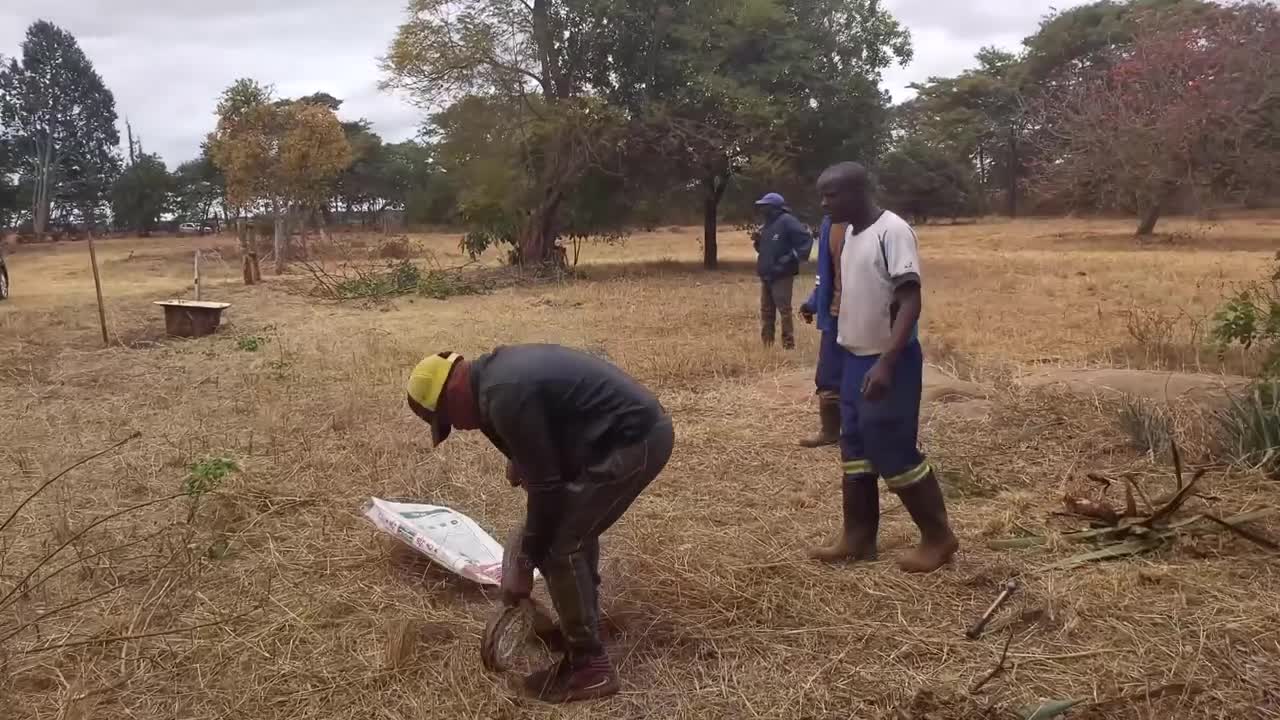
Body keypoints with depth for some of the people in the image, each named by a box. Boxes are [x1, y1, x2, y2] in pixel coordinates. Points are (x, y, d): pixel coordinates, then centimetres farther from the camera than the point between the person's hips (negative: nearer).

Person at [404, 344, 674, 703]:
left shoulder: (505, 397, -19)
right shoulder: (498, 369, 12)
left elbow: (544, 484, -16)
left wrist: (524, 565, -7)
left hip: (633, 441, -10)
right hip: (643, 426, 10)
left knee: (560, 547, -4)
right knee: (576, 527, 24)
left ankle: (590, 667, 5)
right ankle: (584, 625, 37)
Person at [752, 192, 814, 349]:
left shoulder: (786, 221, -13)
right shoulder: (766, 225, 15)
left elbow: (806, 239, -18)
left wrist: (793, 257, -19)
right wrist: (757, 242, 4)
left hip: (782, 275, -9)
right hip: (766, 275, 9)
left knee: (784, 310, -6)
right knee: (766, 310, 13)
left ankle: (789, 344, -1)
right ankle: (767, 343, 22)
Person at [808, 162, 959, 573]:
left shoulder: (892, 232, -18)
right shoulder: (851, 234, 9)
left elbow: (911, 302, -23)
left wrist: (886, 363, -30)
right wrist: (858, 358, 19)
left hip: (889, 362, -9)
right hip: (856, 359, 9)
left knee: (894, 451, -3)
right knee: (855, 448, 12)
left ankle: (939, 538, 12)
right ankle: (858, 538, 22)